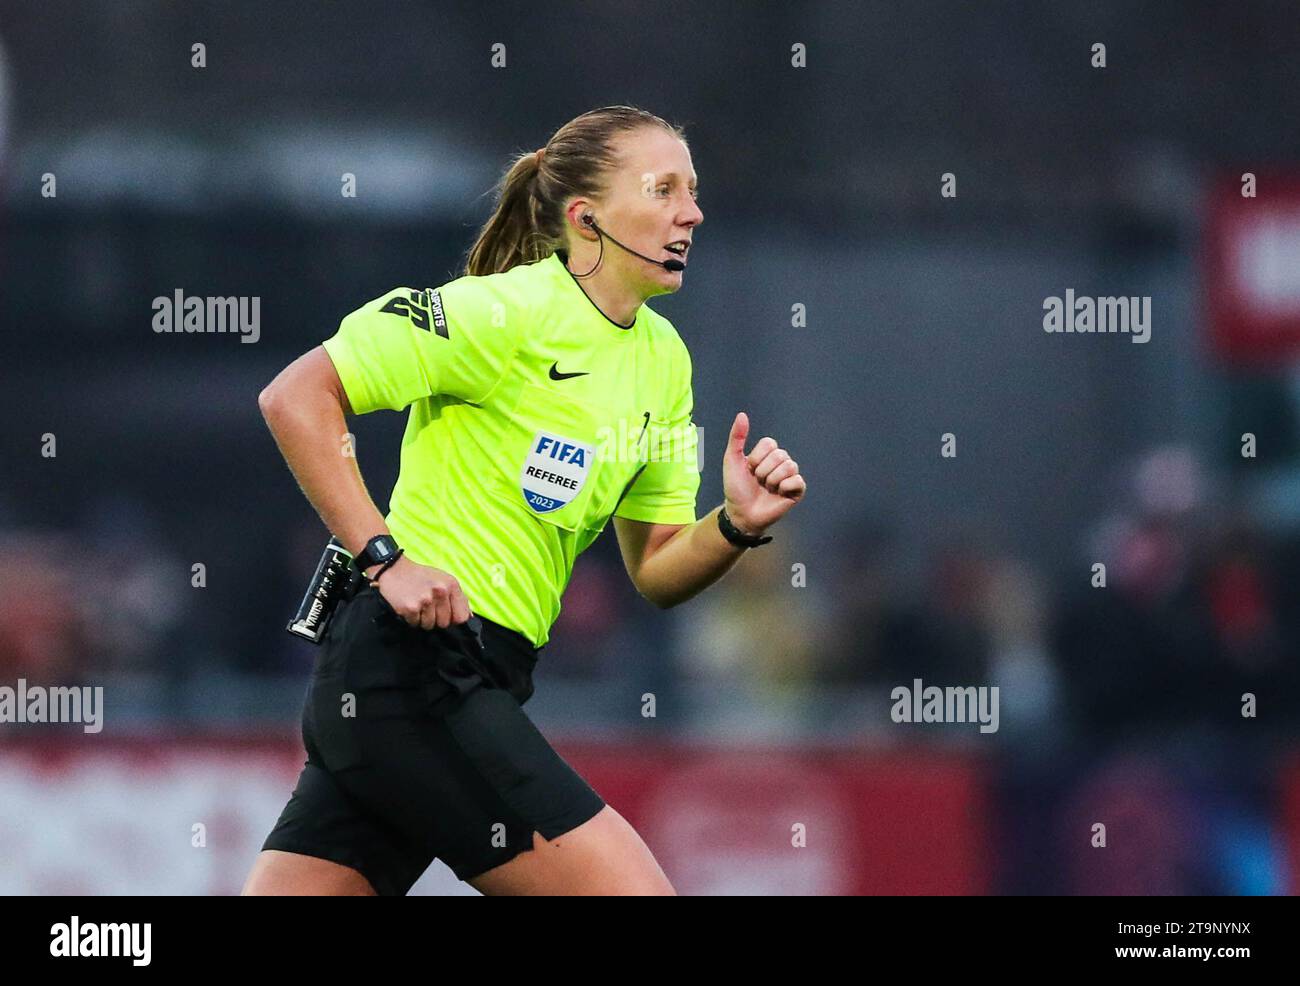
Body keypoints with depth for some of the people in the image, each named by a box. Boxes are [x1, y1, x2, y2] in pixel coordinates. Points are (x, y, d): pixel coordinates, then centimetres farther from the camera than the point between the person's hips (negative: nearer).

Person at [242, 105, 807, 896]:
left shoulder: (663, 360, 14)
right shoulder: (510, 311, -11)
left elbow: (655, 571, 17)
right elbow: (295, 397, -12)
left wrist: (736, 525, -3)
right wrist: (384, 556, -17)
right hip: (413, 661, -9)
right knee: (639, 891, -10)